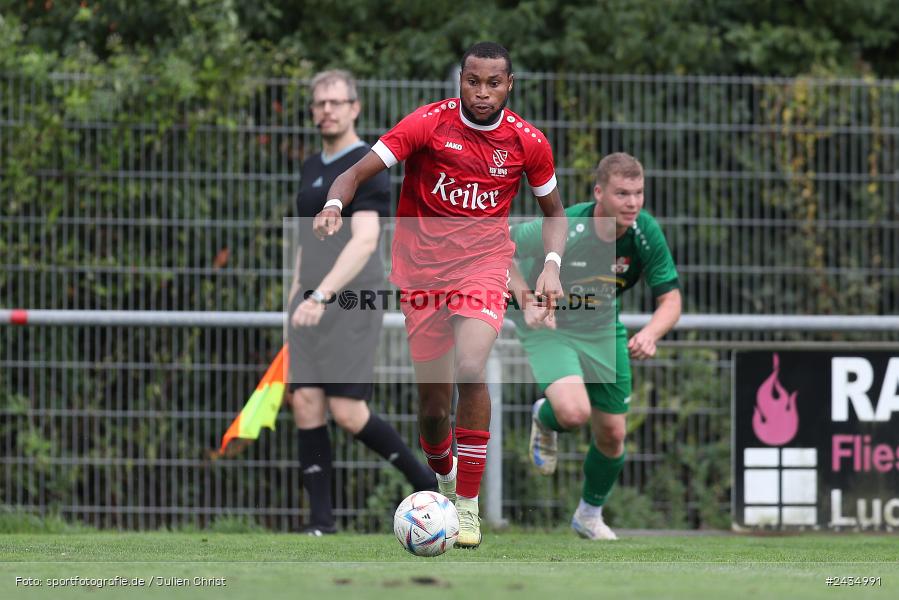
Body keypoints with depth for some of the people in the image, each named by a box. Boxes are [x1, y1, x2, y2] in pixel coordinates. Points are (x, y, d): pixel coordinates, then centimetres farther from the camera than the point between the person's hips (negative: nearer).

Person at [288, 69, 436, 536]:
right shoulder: (311, 168, 16)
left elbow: (364, 240, -23)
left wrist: (321, 296, -31)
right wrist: (296, 295, 20)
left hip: (351, 304, -7)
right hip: (310, 305, 7)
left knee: (347, 412, -11)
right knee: (305, 402, -4)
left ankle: (425, 480, 10)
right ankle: (321, 520, -1)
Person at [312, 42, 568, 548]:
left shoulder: (528, 141, -2)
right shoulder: (429, 124, -8)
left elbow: (555, 212, 14)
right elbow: (359, 172, -10)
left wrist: (552, 265, -4)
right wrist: (334, 205, -32)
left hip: (483, 265, 0)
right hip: (421, 269, 0)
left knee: (470, 369, -26)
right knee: (433, 405, 1)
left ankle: (468, 504, -15)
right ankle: (444, 475, 37)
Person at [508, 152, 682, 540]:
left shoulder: (646, 232, -20)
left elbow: (670, 300, -14)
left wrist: (650, 333, -34)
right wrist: (526, 299, -26)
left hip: (602, 329, 4)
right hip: (547, 323, -4)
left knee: (612, 434, 7)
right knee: (574, 411, -28)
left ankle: (589, 515, 34)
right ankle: (545, 420, 11)